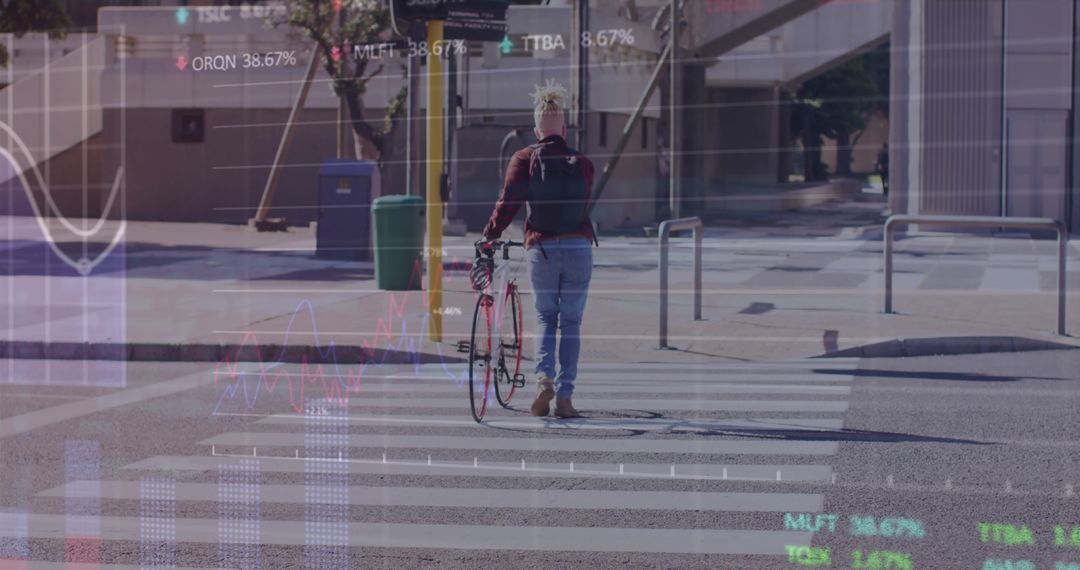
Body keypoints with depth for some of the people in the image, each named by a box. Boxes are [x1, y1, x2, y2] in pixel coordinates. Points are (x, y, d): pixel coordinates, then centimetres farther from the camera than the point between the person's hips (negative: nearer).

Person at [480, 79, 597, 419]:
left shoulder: (524, 160, -1)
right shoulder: (582, 164, 3)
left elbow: (508, 202, -8)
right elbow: (583, 205, 8)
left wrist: (489, 236, -1)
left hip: (541, 248, 0)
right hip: (578, 247, 0)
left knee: (545, 319, 16)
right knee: (571, 322, 9)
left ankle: (544, 379, -8)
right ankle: (564, 396, 2)